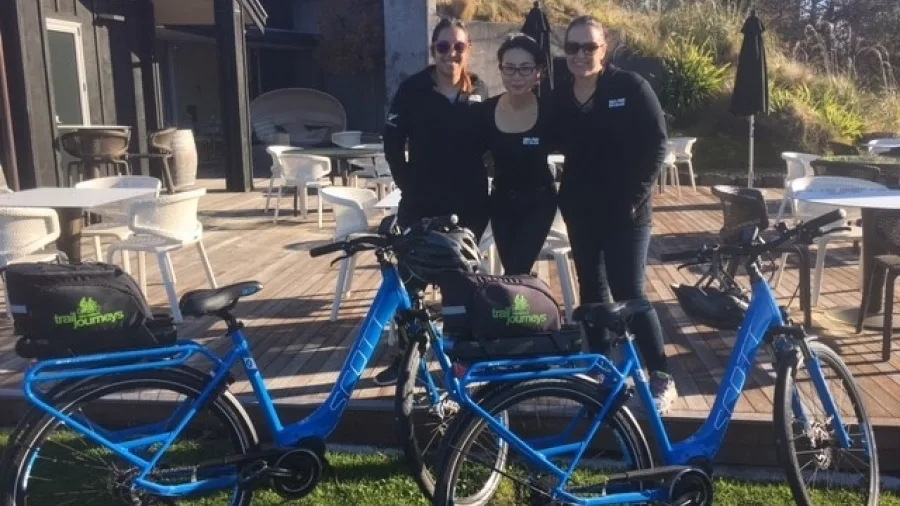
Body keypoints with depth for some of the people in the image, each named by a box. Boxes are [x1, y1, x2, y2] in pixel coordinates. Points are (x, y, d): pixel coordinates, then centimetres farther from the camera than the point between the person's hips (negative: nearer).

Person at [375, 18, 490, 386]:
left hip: (468, 203, 2)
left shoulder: (479, 91, 3)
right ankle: (405, 358, 17)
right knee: (411, 279, 4)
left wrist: (481, 187, 1)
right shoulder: (413, 89, -5)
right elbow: (393, 142, -3)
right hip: (421, 203, -2)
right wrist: (407, 185, -6)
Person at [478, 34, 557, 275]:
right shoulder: (486, 111, -10)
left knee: (516, 272, -11)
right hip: (501, 201, 3)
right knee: (512, 272, 14)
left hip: (539, 201, -3)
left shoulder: (550, 111, -17)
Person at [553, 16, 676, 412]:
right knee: (591, 290, 11)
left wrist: (637, 195, -13)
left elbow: (656, 144, -8)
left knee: (628, 293, -7)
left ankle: (661, 377, 6)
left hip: (625, 212, -5)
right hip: (580, 212, 5)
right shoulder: (559, 98, 5)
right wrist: (566, 197, 1)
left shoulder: (631, 87, -7)